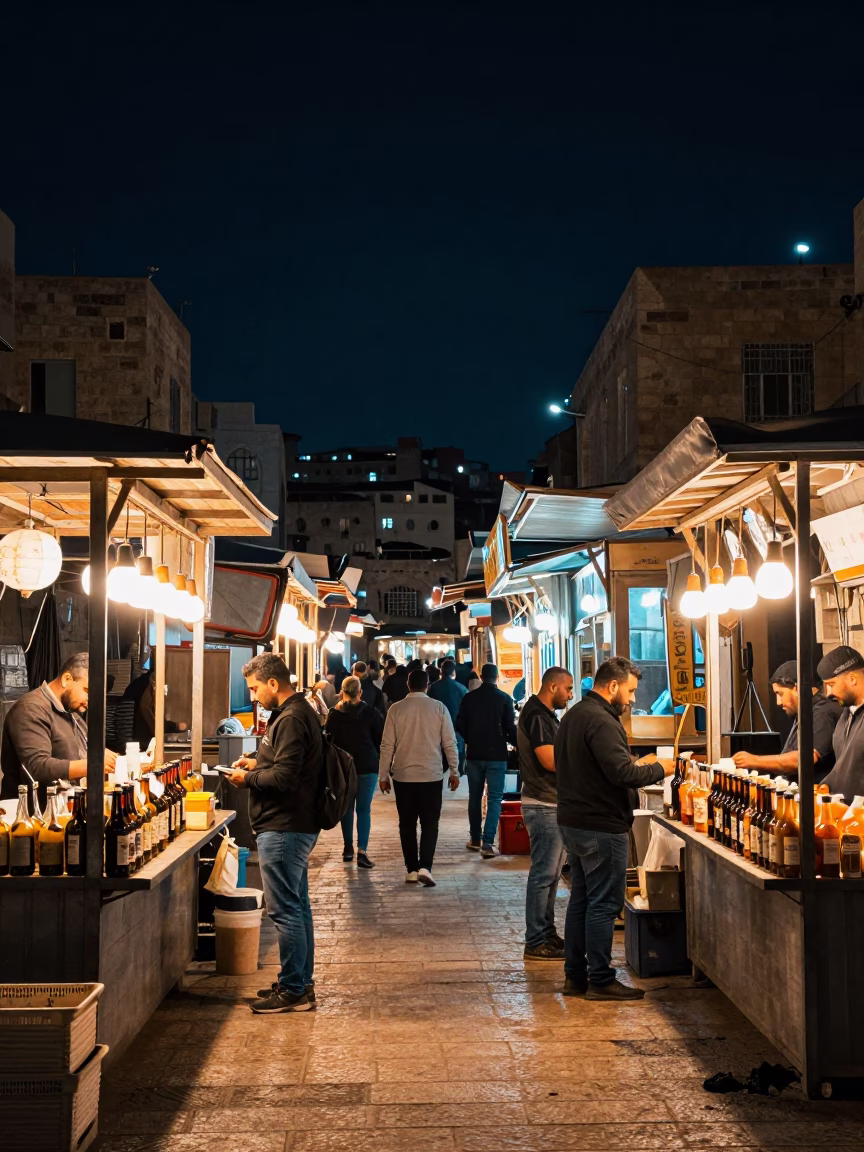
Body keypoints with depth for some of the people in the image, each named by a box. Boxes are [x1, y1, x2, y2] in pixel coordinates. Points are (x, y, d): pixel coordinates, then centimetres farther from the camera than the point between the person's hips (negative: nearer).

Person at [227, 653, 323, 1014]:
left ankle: (293, 991, 1)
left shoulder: (291, 720, -19)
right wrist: (258, 763, 12)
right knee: (297, 906, 17)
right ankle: (301, 982, 26)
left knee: (285, 910, -5)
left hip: (284, 829, -11)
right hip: (297, 825, 11)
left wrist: (248, 778, -10)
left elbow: (284, 778, -24)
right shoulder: (298, 712, 15)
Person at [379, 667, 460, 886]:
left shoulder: (396, 709, -3)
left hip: (403, 776, 1)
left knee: (407, 824, 12)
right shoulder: (439, 708, -4)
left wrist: (383, 775, 7)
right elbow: (449, 743, -2)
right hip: (432, 776, -1)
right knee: (430, 824, 7)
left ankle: (411, 870, 15)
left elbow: (387, 745, -1)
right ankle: (425, 867, -8)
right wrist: (454, 771, 8)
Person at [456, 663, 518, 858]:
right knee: (494, 799, 0)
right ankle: (487, 842, -11)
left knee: (475, 797, 16)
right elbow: (511, 728, -8)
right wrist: (516, 743, 11)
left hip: (474, 754, 3)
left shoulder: (469, 698, -1)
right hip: (497, 754, -3)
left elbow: (460, 725, 2)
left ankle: (475, 839, 23)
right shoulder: (504, 699, -8)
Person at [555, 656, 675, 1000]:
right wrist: (659, 769, -10)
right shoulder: (601, 722, -19)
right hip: (601, 827, -10)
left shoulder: (573, 716, 14)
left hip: (573, 822, 10)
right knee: (604, 904, -2)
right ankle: (600, 980, 4)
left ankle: (575, 975, 21)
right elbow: (622, 774, -25)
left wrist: (636, 764, 13)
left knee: (580, 899, 15)